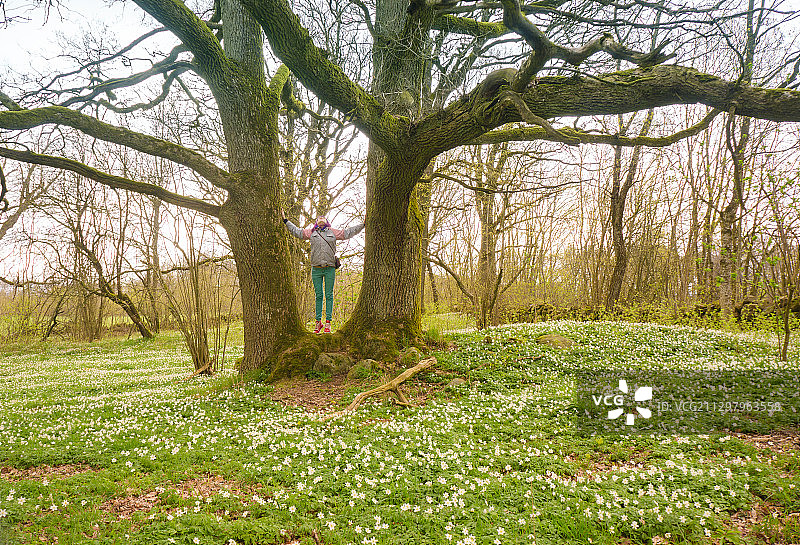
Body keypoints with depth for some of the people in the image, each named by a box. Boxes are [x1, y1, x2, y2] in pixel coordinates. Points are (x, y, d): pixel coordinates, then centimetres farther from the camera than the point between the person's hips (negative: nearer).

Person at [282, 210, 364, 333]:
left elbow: (348, 232, 18)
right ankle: (318, 322, 9)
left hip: (330, 269, -1)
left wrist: (363, 224, 17)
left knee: (329, 295, 0)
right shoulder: (311, 232, 15)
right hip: (316, 269, 1)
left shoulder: (333, 232, 13)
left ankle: (328, 323, 2)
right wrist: (285, 221, 22)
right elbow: (297, 231, 22)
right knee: (318, 295, 3)